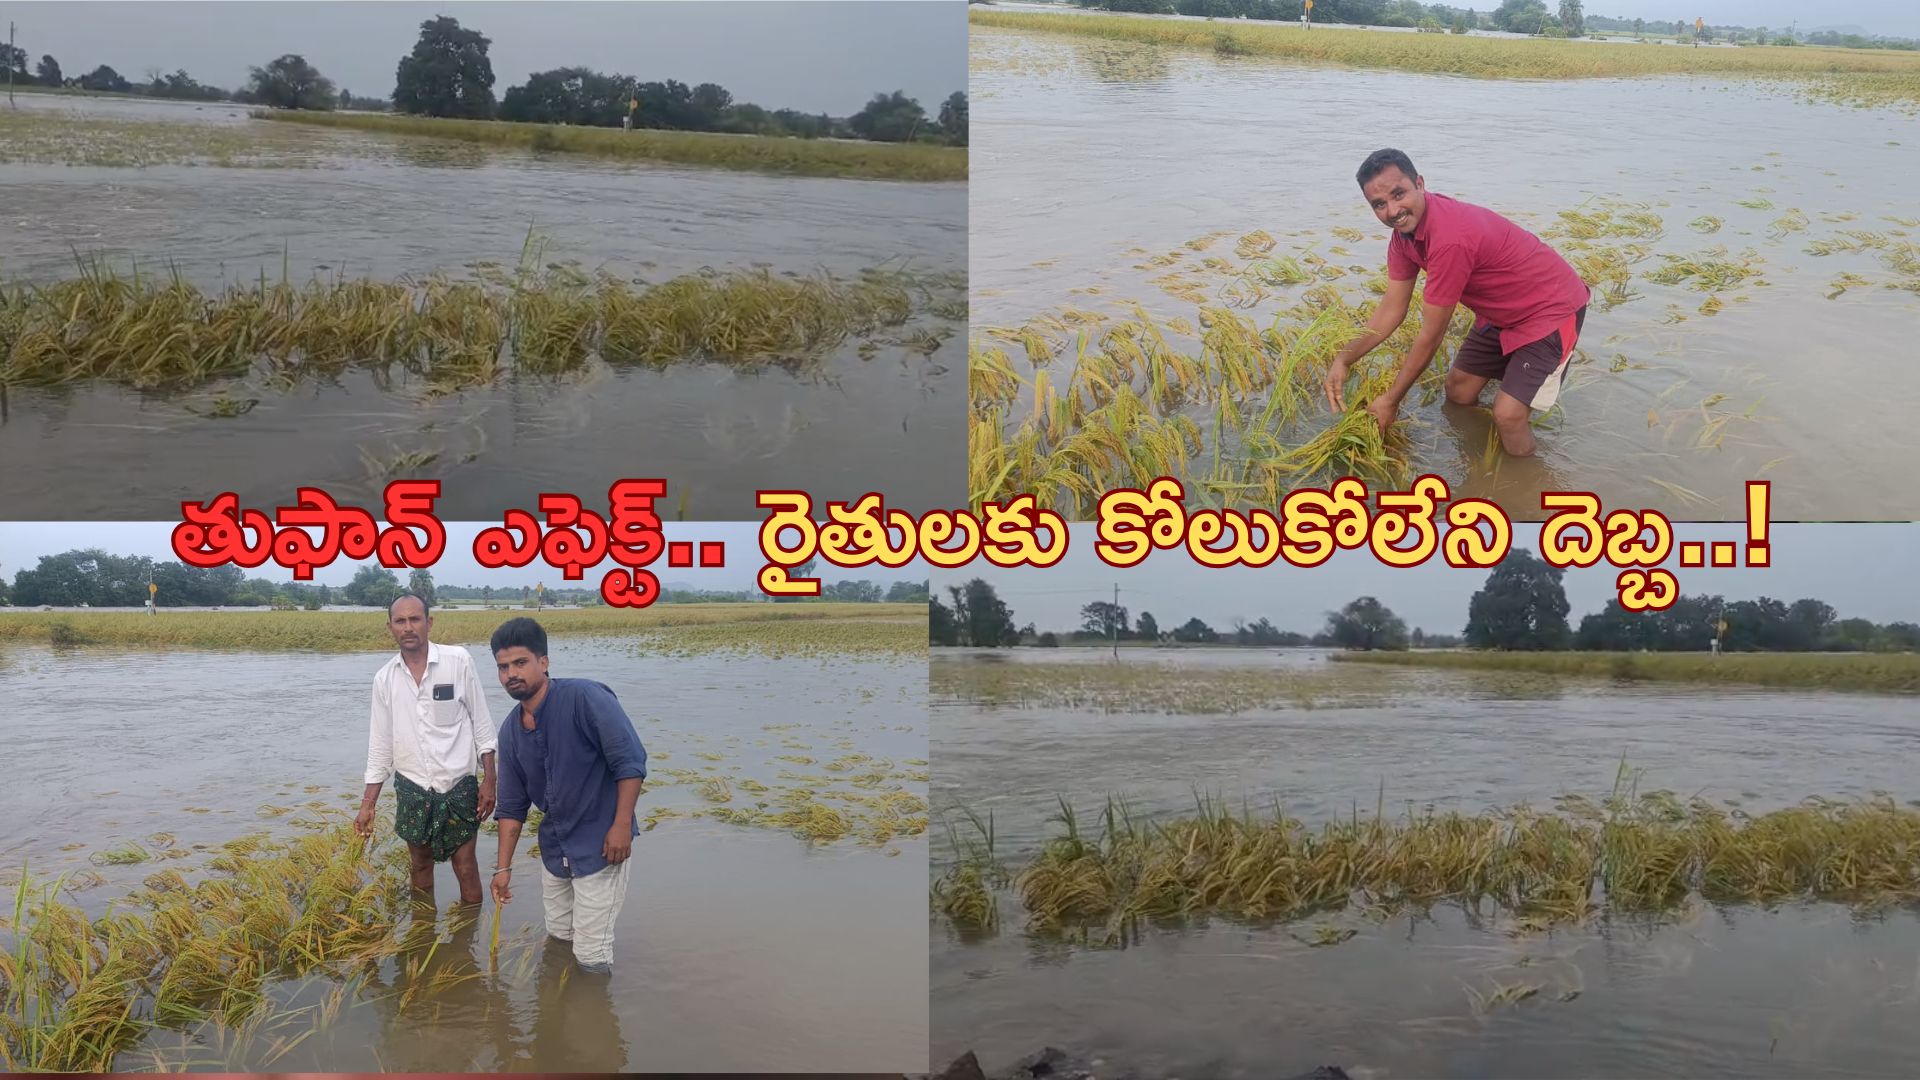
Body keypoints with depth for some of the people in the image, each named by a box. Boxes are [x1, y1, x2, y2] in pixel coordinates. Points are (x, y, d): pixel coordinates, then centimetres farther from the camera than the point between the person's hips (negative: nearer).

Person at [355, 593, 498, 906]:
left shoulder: (458, 661, -9)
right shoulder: (384, 678, 0)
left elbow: (482, 726, -4)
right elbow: (380, 745, 7)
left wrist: (489, 781, -7)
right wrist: (368, 804, 6)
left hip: (458, 786, -3)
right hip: (411, 789, 3)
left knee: (465, 867, 1)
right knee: (421, 865, 16)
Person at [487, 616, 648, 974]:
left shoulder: (585, 698, -19)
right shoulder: (510, 731, 3)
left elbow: (630, 760, -20)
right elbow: (512, 806, 11)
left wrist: (622, 826, -22)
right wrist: (503, 867, 9)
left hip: (602, 846, -7)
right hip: (554, 847, 7)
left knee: (591, 956, -4)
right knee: (558, 937, 19)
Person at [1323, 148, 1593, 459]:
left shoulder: (1450, 238, -36)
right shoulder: (1405, 227, -8)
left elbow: (1431, 336, -27)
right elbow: (1392, 310, -1)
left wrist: (1391, 400, -16)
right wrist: (1343, 360, -14)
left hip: (1553, 306, -9)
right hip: (1501, 311, 9)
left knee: (1508, 415, -19)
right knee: (1458, 390, 14)